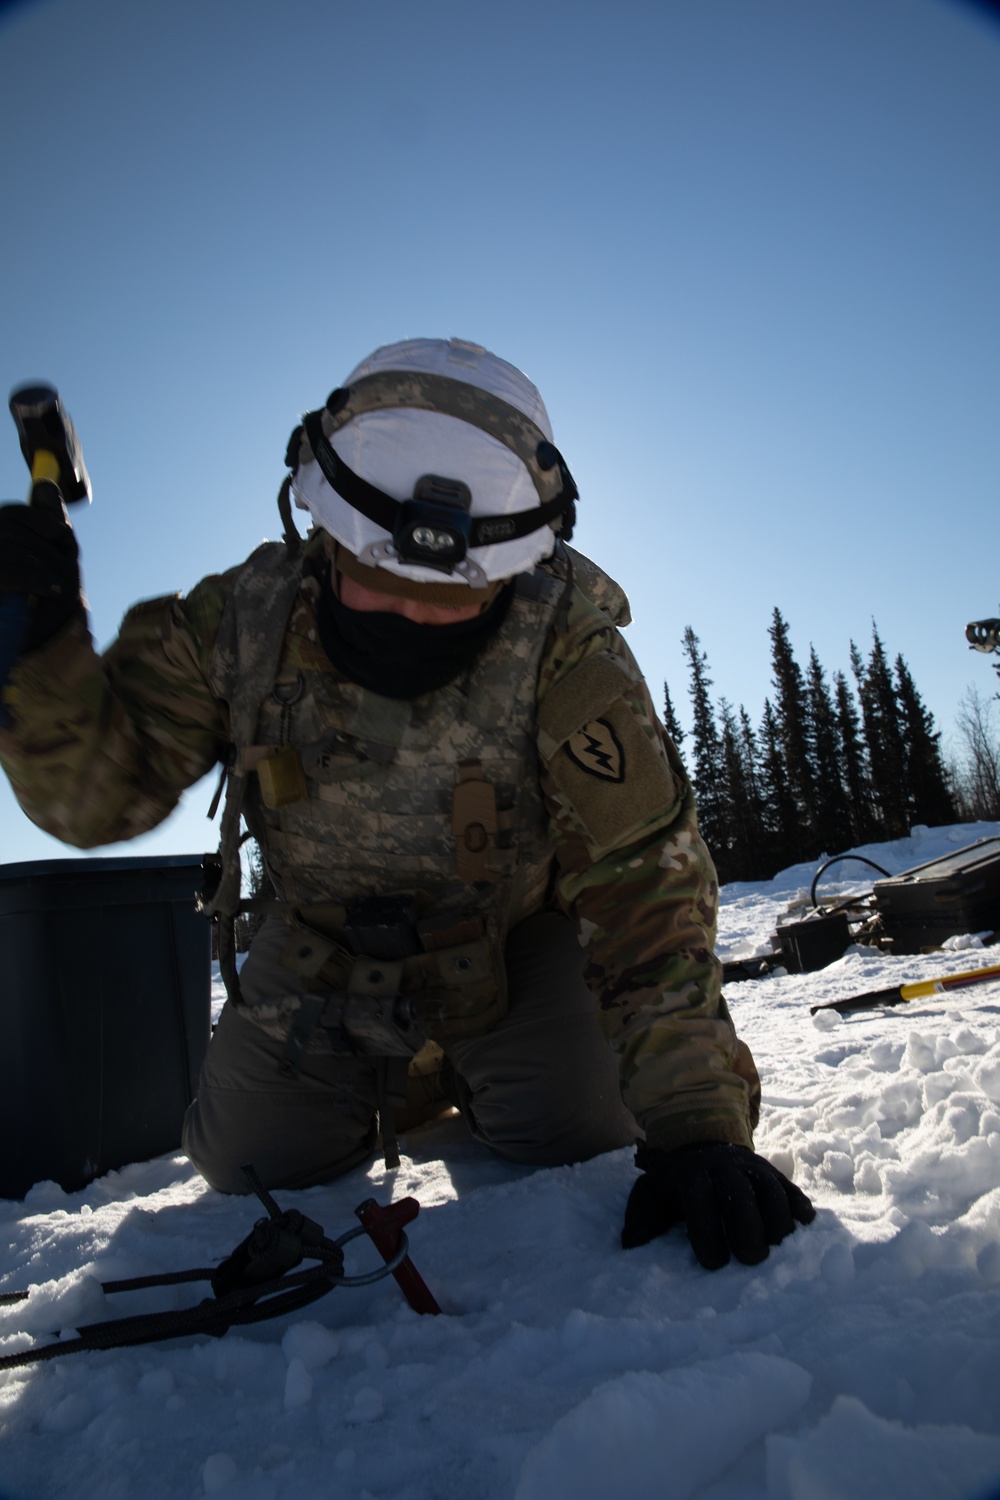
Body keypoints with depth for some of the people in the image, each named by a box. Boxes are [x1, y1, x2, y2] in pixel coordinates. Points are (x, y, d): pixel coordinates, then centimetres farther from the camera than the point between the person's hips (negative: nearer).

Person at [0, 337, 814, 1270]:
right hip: (319, 951, 3)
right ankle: (415, 1085, 34)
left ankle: (486, 1088, 24)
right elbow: (97, 795, -17)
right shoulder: (245, 619, -22)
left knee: (577, 1141, -12)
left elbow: (643, 887, -32)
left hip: (510, 942, -2)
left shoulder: (561, 651, -32)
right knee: (250, 1162, 5)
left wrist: (695, 1126, -38)